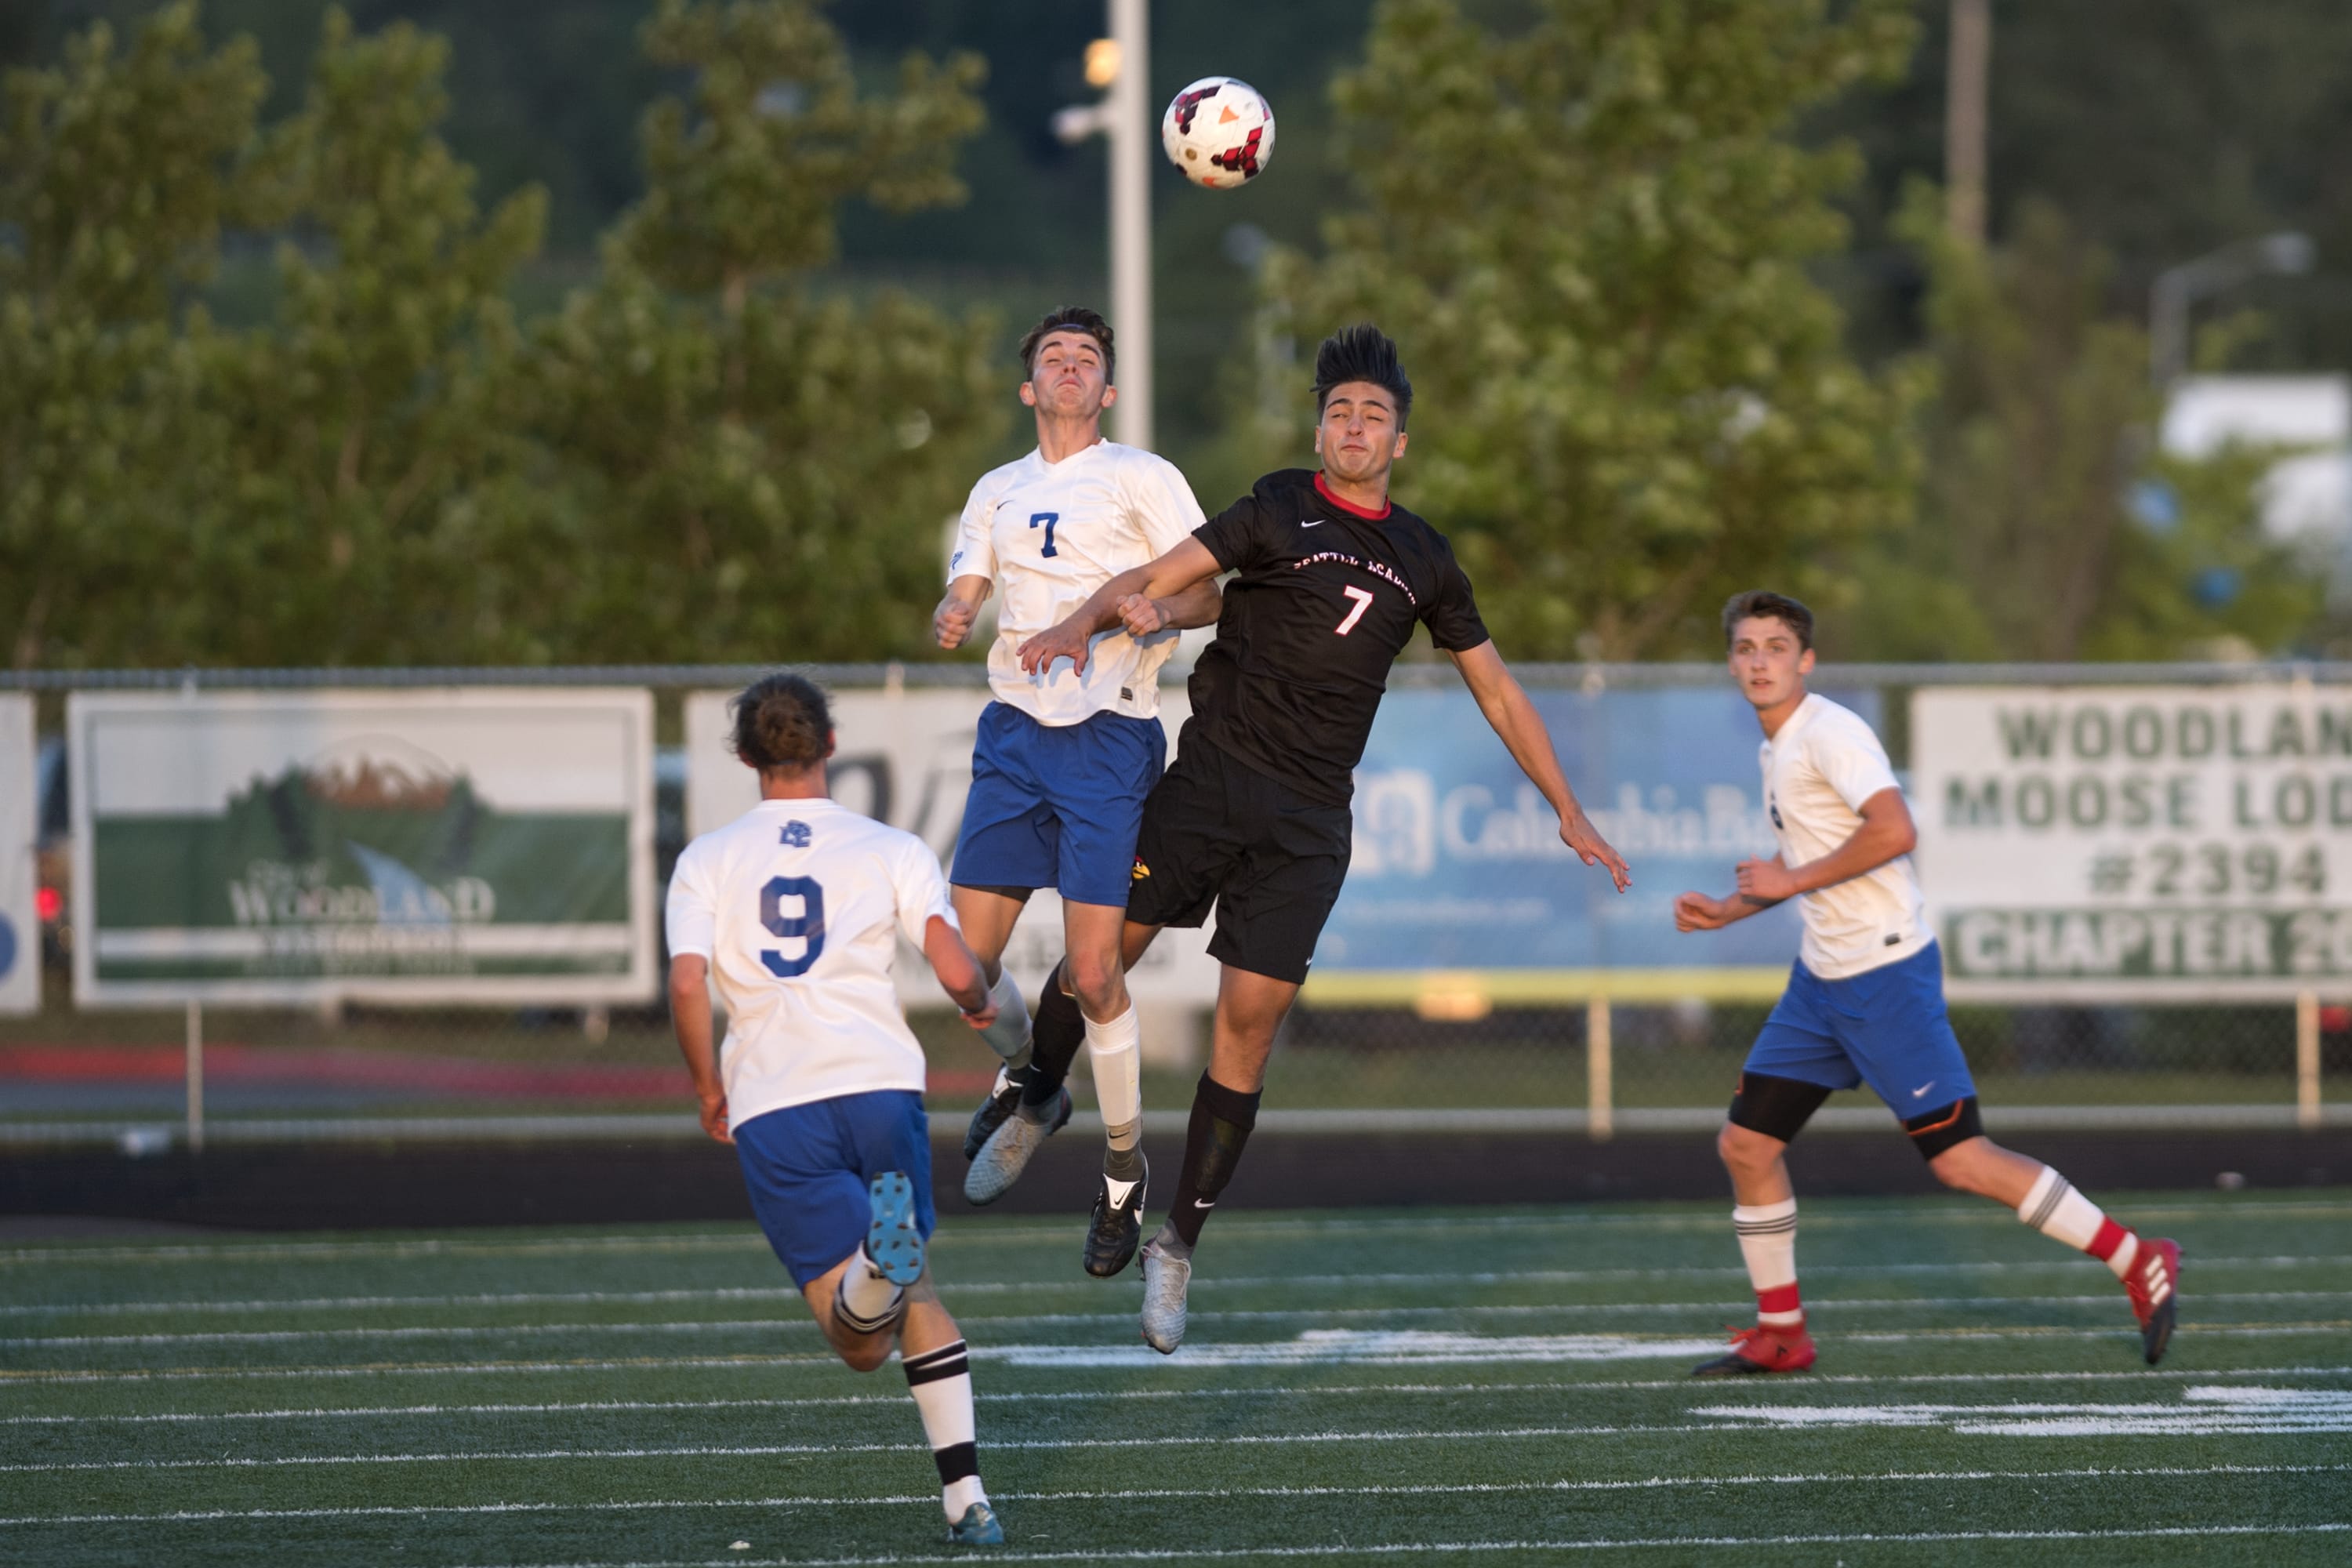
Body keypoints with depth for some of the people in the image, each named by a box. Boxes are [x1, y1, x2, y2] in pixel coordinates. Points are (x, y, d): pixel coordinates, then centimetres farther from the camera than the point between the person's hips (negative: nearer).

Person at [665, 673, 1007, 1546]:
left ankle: (877, 1263, -42)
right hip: (881, 1084, 1)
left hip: (773, 1113, -1)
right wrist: (981, 1005, 22)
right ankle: (965, 1497, 8)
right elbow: (955, 971, -1)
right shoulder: (891, 851, 9)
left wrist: (708, 1089, 12)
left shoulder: (707, 862, 10)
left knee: (863, 1342, -6)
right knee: (918, 1296, 21)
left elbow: (687, 985, -3)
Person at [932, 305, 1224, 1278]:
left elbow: (1204, 596, -1)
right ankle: (1026, 1088, 30)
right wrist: (950, 619, -9)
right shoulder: (998, 493, 17)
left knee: (1092, 971, -9)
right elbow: (963, 596, 15)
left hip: (1110, 733, -5)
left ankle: (1124, 1169, 8)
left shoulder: (1140, 478, 2)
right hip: (1015, 728, 5)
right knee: (967, 954, -1)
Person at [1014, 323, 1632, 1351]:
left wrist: (1570, 813, 21)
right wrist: (1083, 622, -29)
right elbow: (1159, 580, -8)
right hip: (1210, 776, -2)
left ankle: (1179, 1244, 5)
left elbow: (1495, 689, 22)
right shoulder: (1279, 511, 1)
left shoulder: (1423, 559, 12)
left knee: (1249, 1018, -3)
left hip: (1309, 821, 2)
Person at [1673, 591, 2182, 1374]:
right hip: (1821, 980, 9)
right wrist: (1727, 911, 18)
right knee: (1746, 1144, 6)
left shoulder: (1829, 731, -14)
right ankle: (1780, 1333, 17)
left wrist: (1792, 881, -19)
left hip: (1886, 973, -9)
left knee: (1959, 1158, -10)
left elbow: (1892, 831, -27)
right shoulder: (1778, 746, 15)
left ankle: (2139, 1262, -3)